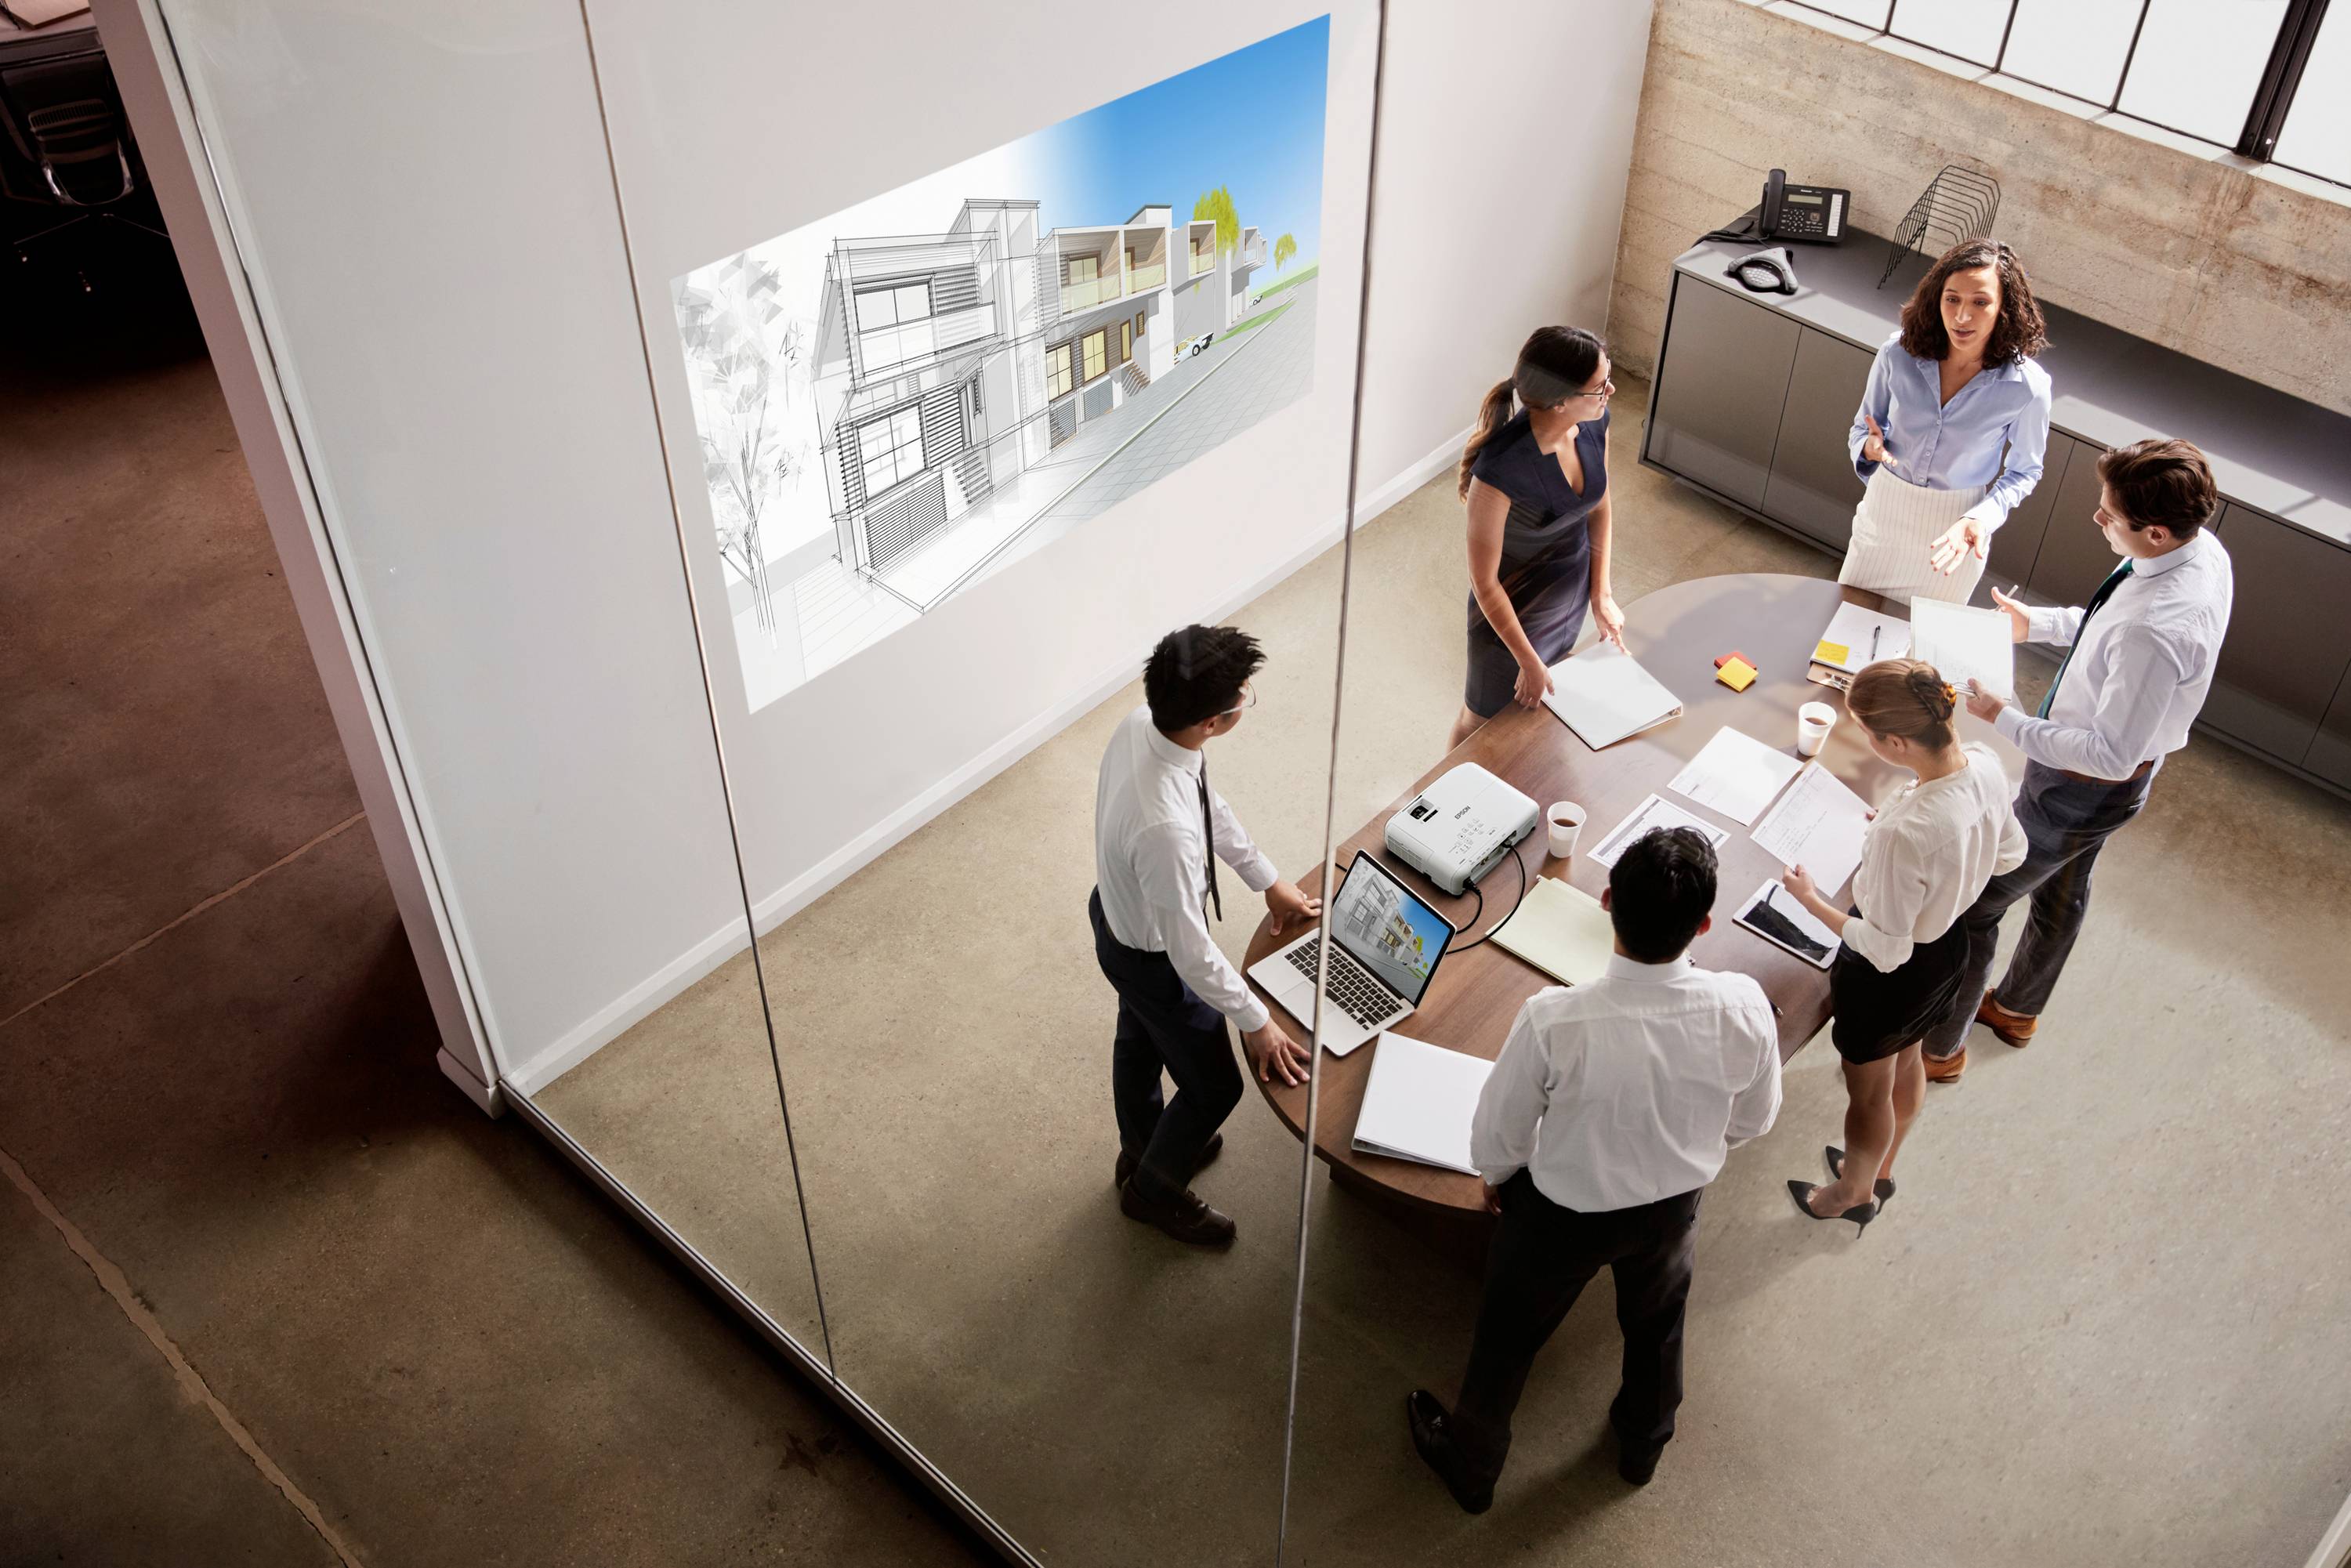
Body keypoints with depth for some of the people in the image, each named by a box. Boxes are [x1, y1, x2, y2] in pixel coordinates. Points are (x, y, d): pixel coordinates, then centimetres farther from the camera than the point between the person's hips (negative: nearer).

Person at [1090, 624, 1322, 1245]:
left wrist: (1267, 880, 10)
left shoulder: (1141, 725, -21)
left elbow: (1208, 804, -1)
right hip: (1154, 958, -8)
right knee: (1214, 1085, 18)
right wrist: (1256, 1020, -16)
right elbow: (1190, 952, -32)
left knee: (1139, 1038, 33)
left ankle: (1141, 1151, 62)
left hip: (1118, 914, 8)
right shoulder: (1165, 828, -46)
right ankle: (1155, 1190, 46)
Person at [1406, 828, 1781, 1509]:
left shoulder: (1554, 1021, -39)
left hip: (1562, 1214, -3)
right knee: (1656, 1325, 34)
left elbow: (1497, 1133, -20)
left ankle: (1470, 1463, 52)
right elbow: (1752, 1120, -9)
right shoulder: (1744, 1011, -31)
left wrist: (1498, 1178, 4)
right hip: (1673, 1206, 3)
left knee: (1509, 1335, 26)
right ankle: (1643, 1445, 63)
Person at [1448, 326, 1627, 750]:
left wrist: (1602, 594, 5)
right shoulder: (1500, 469, -39)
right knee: (1484, 721, 22)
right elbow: (1484, 582, -27)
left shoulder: (1594, 423, -19)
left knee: (1532, 705, 32)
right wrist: (1528, 662, -18)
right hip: (1511, 610, -6)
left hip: (1571, 597, 6)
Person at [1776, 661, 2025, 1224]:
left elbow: (1885, 950, -28)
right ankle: (1879, 1169, 60)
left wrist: (1810, 899, -16)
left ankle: (1855, 1193, 52)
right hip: (1950, 946, 7)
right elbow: (2010, 854, 1)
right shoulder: (1986, 764, -20)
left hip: (1892, 976, -7)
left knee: (1869, 1093, 23)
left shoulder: (1904, 834, -42)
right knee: (1907, 1062, 33)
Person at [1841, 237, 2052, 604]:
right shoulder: (1898, 354, -16)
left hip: (1955, 530, -1)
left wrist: (1981, 518, -23)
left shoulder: (2027, 386, -20)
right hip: (1885, 508, 2)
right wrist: (1870, 446, -25)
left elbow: (2024, 470, -5)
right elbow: (1862, 428, -1)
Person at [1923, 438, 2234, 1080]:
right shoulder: (2201, 548, -13)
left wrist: (2005, 720, -29)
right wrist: (2037, 623, 4)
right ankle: (2017, 1009, 56)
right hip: (2107, 780, 9)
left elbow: (2113, 755, -34)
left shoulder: (2156, 630, -42)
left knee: (1974, 905, 10)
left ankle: (1940, 1047, 31)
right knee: (2062, 891, 31)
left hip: (2083, 788, -9)